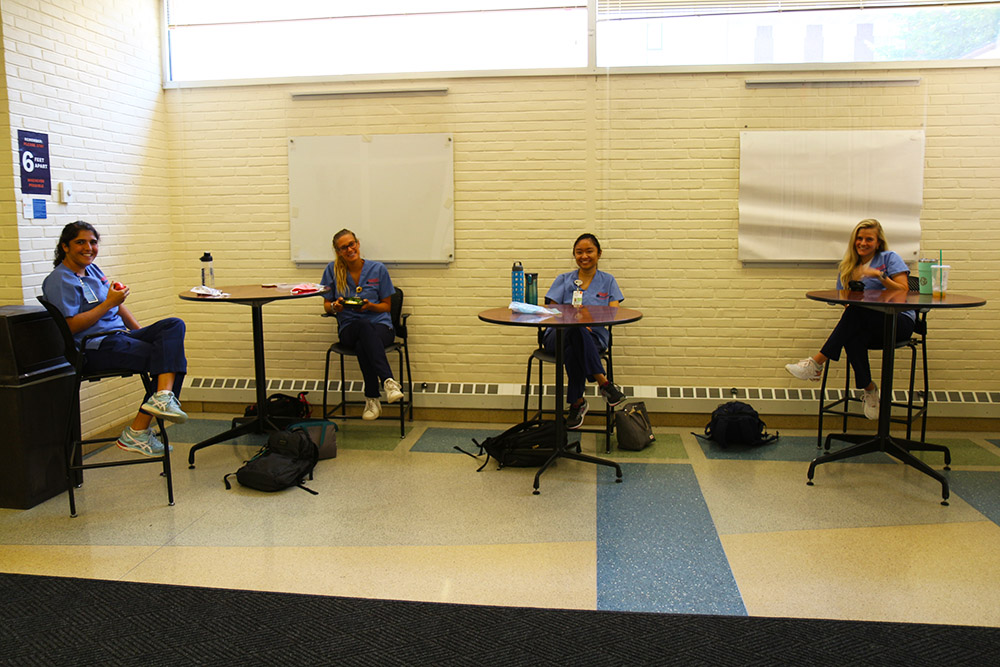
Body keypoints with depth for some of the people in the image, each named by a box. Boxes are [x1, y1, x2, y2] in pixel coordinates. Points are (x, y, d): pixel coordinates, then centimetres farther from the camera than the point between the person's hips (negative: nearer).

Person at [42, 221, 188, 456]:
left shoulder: (93, 270, 21)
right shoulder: (59, 281, -6)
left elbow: (119, 306, 25)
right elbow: (70, 326, -15)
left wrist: (143, 333, 13)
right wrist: (108, 304, -15)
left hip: (119, 337, 9)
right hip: (93, 349, -8)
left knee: (174, 325, -17)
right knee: (168, 354, -22)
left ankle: (163, 396, -34)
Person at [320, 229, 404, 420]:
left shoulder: (378, 269, 3)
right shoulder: (332, 270, 5)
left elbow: (386, 306, 8)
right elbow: (326, 305, 12)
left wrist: (369, 306, -13)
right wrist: (335, 306, -13)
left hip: (380, 325, 0)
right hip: (349, 327, 0)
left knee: (362, 345, -38)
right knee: (365, 326, -39)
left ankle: (372, 399, -34)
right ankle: (388, 381, -49)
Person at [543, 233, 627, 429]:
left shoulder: (608, 281, 16)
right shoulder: (563, 280, 16)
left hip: (593, 337, 0)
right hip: (559, 335, 0)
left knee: (573, 352, -38)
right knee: (575, 331, -39)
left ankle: (577, 404, -25)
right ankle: (604, 383, -35)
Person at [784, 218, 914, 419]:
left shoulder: (890, 258, 7)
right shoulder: (848, 267, 19)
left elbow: (903, 291, -4)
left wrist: (880, 276, -18)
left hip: (899, 322, -3)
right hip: (869, 329, 3)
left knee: (856, 312, -34)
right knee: (853, 339, -35)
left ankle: (817, 362, -33)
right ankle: (869, 390, -19)